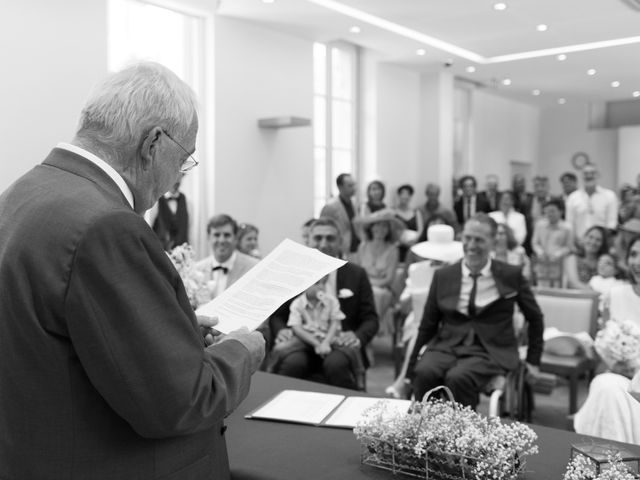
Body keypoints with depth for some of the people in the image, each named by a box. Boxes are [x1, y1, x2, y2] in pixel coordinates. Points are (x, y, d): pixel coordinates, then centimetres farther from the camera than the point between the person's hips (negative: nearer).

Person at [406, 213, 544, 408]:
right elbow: (427, 326, 11)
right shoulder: (443, 276, 8)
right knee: (424, 372, -30)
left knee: (459, 378, -33)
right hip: (447, 346, 2)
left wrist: (533, 361, 14)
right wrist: (409, 371, 7)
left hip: (491, 351, -2)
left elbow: (535, 319, 16)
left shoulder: (511, 275, 3)